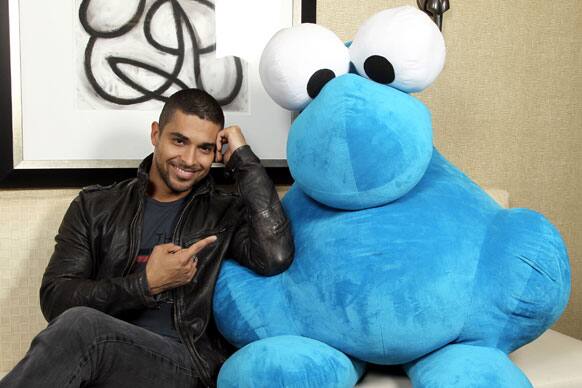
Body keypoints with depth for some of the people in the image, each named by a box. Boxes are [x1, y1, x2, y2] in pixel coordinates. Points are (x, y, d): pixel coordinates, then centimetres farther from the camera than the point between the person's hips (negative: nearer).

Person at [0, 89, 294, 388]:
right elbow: (54, 299, 4)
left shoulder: (227, 213, 8)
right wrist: (148, 284, -9)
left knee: (79, 327, -30)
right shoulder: (95, 207, 13)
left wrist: (243, 159, -5)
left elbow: (275, 257, -14)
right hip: (100, 359, 2)